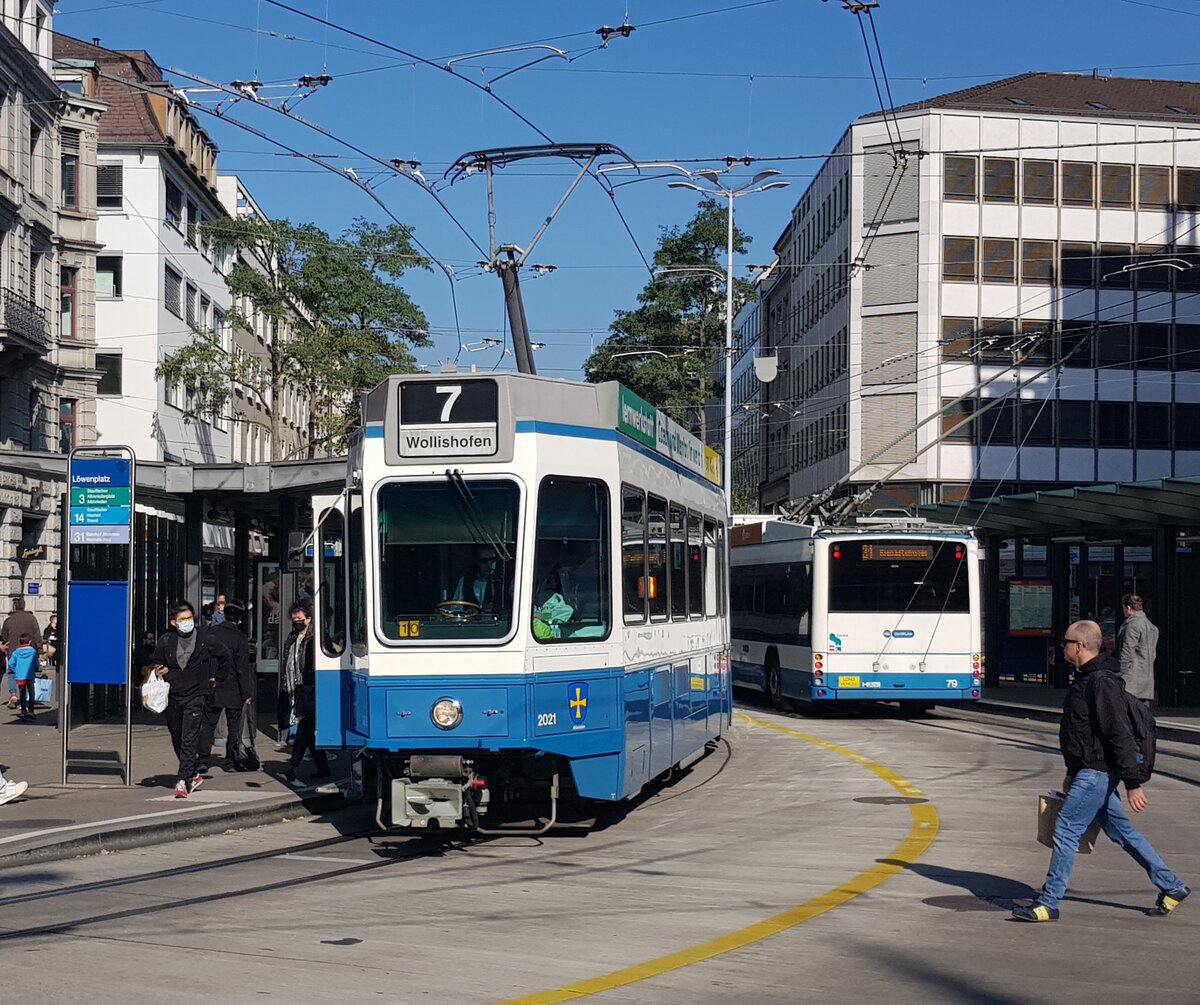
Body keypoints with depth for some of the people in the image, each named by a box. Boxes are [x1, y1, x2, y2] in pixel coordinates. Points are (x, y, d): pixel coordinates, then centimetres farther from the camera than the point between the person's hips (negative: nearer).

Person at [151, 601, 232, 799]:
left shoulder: (206, 640, -2)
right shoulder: (165, 642, 2)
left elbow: (225, 657, 14)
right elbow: (156, 662, 16)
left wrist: (217, 678, 13)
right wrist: (159, 671, -5)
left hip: (196, 696, -4)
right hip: (172, 697, 4)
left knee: (189, 741, -12)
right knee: (177, 742, 11)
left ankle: (183, 781, -15)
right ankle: (193, 775, 26)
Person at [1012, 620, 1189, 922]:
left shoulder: (1102, 683, -19)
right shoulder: (1086, 679, 13)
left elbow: (1121, 736, -22)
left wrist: (1133, 784, -23)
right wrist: (1072, 773, 27)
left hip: (1097, 774, -10)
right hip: (1092, 772, 10)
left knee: (1066, 832, -7)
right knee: (1120, 831, 16)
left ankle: (1048, 904, -2)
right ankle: (1171, 887, 24)